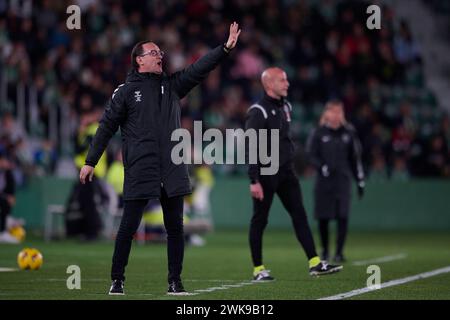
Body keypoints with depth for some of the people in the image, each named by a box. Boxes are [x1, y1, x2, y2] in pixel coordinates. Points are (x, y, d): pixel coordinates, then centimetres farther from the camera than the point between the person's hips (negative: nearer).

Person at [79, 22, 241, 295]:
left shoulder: (172, 85, 12)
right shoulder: (126, 91, 2)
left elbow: (200, 69, 2)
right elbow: (107, 127, 1)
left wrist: (226, 48, -11)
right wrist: (91, 162, -2)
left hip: (172, 170, 4)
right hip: (139, 172, -4)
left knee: (175, 227, 4)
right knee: (129, 227, -1)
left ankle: (175, 281, 11)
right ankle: (117, 279, 9)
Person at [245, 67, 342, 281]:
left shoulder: (285, 107, 12)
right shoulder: (258, 112, -14)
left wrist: (289, 163, 18)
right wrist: (254, 181, -21)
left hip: (285, 172, 8)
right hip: (265, 174, -8)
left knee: (299, 215, 2)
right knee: (260, 220, 2)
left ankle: (314, 263, -1)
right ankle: (258, 269, 10)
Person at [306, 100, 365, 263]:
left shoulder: (348, 133, 8)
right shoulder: (319, 133, 0)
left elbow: (355, 159, 13)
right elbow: (312, 155, -1)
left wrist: (360, 181, 12)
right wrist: (322, 167, -20)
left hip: (343, 180, 1)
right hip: (324, 181, -1)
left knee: (343, 216, -10)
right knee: (323, 217, 3)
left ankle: (339, 251, -5)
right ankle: (324, 249, 23)